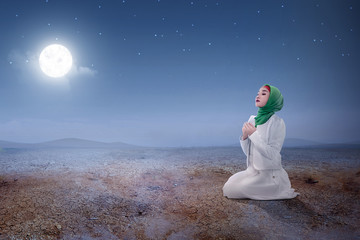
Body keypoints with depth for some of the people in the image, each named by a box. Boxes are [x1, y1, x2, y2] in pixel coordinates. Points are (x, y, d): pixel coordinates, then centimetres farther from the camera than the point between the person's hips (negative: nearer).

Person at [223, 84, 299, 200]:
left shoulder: (277, 122, -14)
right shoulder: (252, 119, 5)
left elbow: (272, 154, -19)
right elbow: (247, 151, 7)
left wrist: (254, 135, -21)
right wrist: (244, 136, -12)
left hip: (269, 174, -6)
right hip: (253, 171, 7)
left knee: (230, 190, -10)